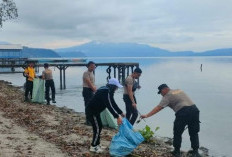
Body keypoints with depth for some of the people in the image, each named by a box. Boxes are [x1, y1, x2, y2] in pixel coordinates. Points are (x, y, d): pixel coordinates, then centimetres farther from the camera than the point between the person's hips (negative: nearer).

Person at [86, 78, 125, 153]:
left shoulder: (108, 91, 8)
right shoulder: (106, 92, -24)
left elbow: (113, 103, 14)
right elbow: (109, 106, -31)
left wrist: (121, 113, 13)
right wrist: (117, 117, -34)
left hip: (95, 111, 10)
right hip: (91, 111, -10)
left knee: (99, 126, 15)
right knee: (97, 128, -5)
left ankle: (97, 144, 27)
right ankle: (93, 147, 7)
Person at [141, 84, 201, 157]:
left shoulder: (167, 96, 3)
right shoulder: (179, 90, 24)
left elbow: (158, 108, -3)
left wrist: (147, 115, -4)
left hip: (183, 112, -7)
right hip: (194, 109, 7)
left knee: (177, 133, 11)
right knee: (194, 133, 17)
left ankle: (177, 151, 20)